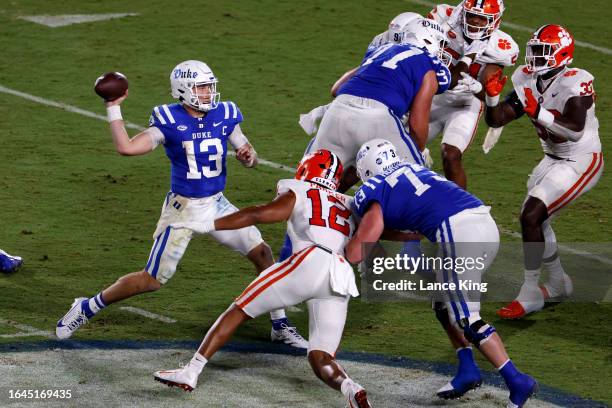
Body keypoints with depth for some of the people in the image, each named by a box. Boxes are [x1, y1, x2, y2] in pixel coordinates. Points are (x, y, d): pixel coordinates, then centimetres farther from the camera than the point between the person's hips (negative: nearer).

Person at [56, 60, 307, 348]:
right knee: (153, 279, -3)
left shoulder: (224, 116, -3)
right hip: (182, 208, -4)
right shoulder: (169, 121, -14)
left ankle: (279, 325, 15)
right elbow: (126, 148, -23)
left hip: (216, 205, 4)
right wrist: (113, 108, -22)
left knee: (261, 253, -1)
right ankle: (87, 308, 15)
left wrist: (249, 157, -17)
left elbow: (247, 155, 7)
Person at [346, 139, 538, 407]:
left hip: (458, 234, -8)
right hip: (487, 224, 8)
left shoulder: (374, 191, 9)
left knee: (466, 319, -2)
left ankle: (516, 381, -10)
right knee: (445, 304, 23)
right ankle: (467, 370, 18)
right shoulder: (414, 170, 30)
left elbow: (355, 254, 6)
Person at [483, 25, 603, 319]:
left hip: (582, 162, -9)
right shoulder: (528, 82, 0)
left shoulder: (575, 83, -23)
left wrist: (539, 113, -44)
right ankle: (558, 283, 37)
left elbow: (575, 130, -36)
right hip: (554, 159, 9)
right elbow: (496, 120, 0)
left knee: (531, 217, -18)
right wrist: (492, 96, -19)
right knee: (536, 218, 17)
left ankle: (530, 295, -11)